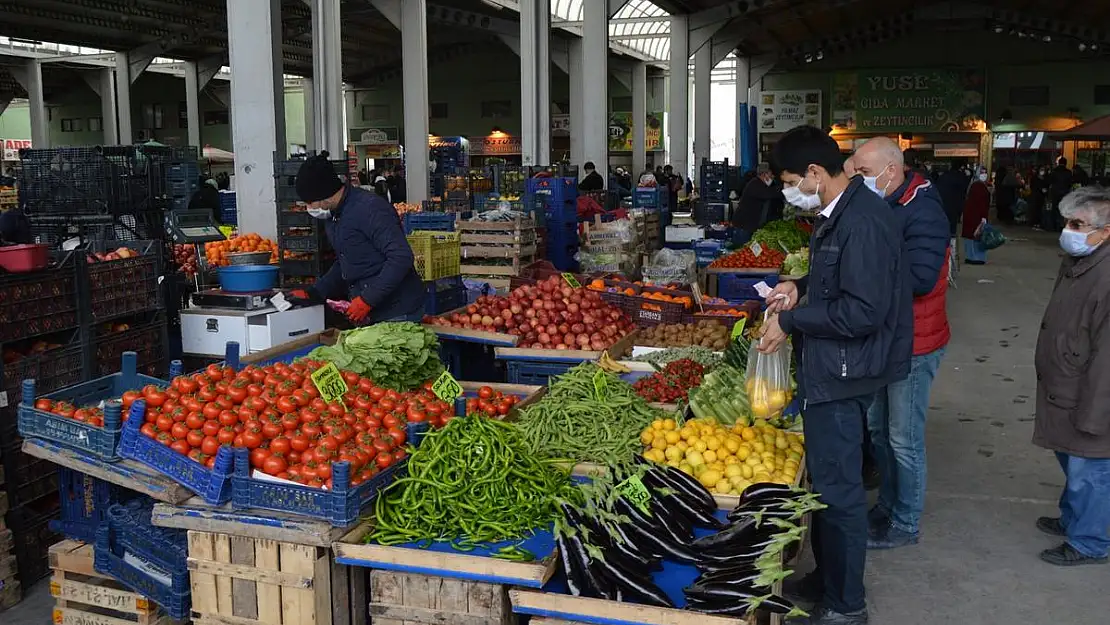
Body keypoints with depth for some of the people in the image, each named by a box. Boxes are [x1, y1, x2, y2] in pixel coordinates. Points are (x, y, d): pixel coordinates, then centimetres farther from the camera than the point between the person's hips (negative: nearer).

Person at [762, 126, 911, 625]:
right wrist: (801, 289, 7)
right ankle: (826, 580, 36)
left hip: (842, 374, -10)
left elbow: (863, 311, -26)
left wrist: (791, 321, -18)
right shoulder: (840, 213, 10)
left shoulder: (863, 223, -22)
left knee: (837, 489, 1)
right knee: (827, 480, 20)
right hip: (830, 368, 10)